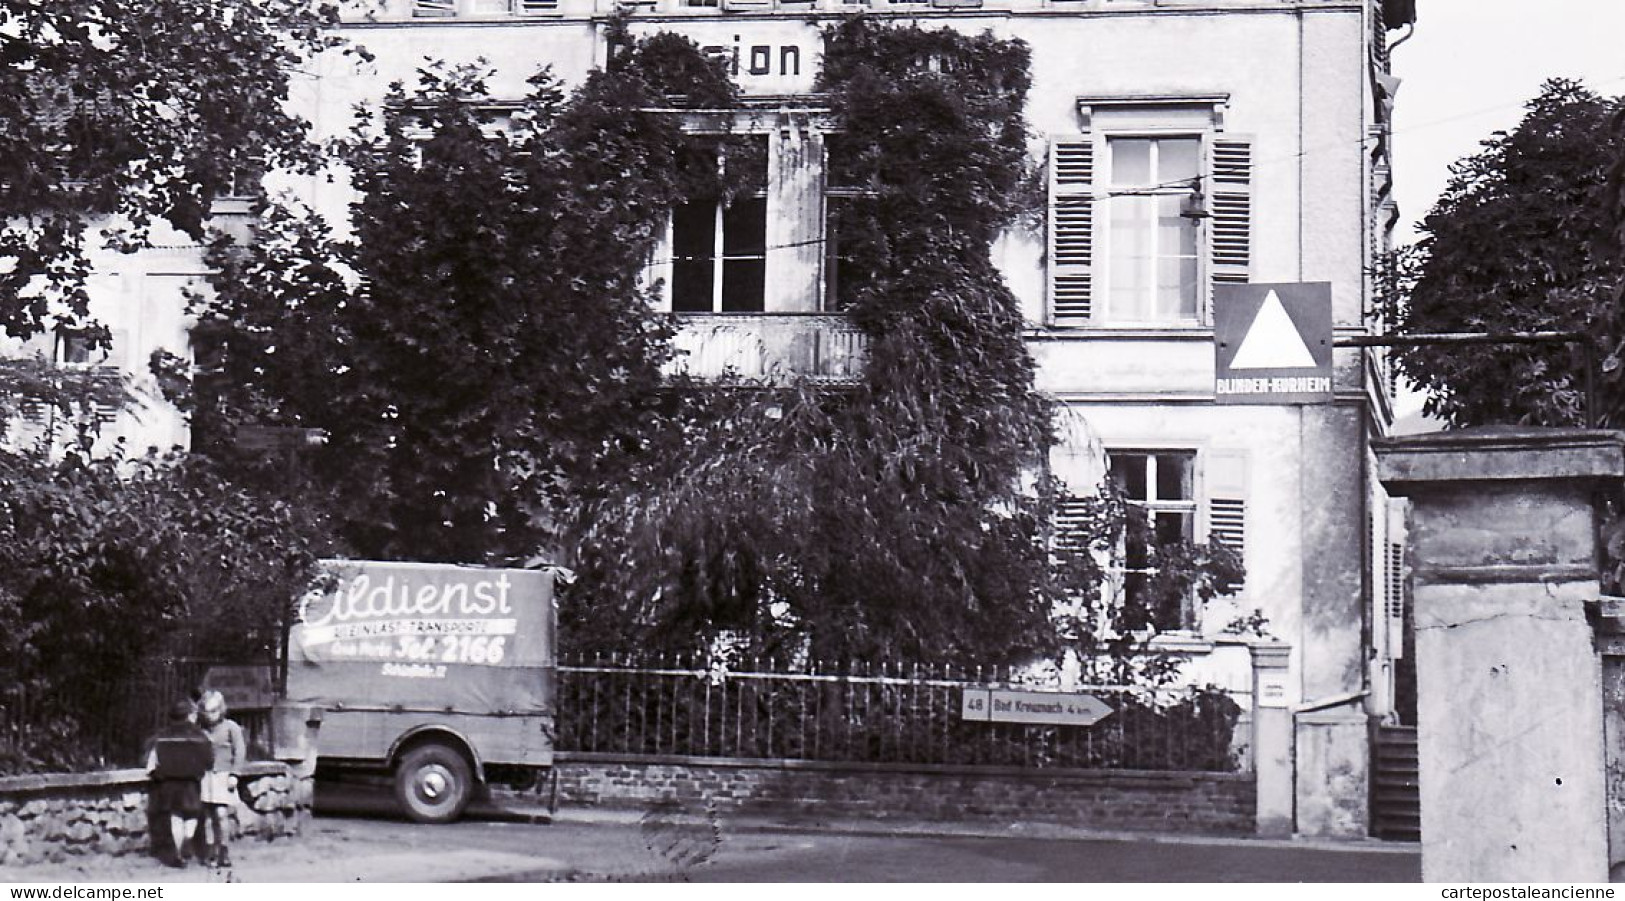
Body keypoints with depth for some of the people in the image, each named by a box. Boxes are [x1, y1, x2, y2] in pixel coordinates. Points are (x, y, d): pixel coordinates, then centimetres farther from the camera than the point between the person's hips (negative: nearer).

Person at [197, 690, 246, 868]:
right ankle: (211, 852, 9)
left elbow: (240, 751, -1)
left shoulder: (231, 727, -1)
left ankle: (224, 852, -1)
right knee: (208, 816, 3)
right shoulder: (200, 728, 8)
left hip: (222, 775, -3)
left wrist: (234, 774, -7)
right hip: (205, 776, 3)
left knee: (220, 814, -10)